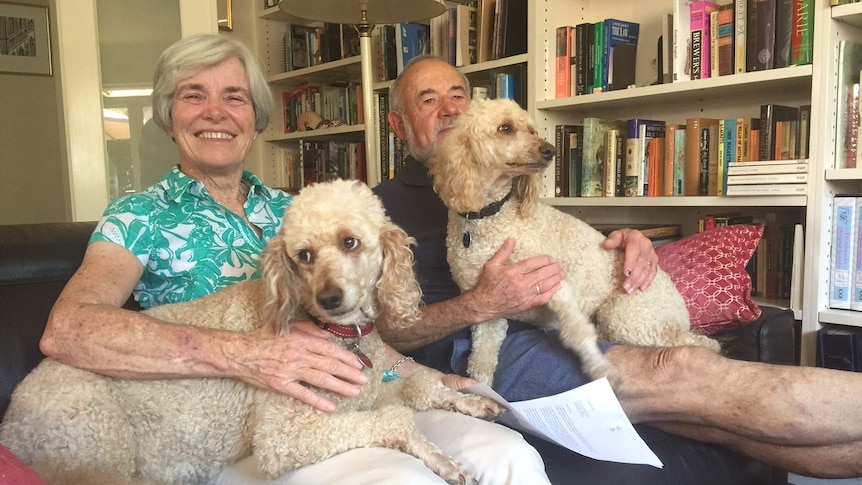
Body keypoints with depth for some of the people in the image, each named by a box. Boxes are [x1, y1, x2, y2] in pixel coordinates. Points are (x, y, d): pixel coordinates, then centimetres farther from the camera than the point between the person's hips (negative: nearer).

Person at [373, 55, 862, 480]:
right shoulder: (384, 206, 6)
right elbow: (387, 332, -5)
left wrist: (625, 241, 2)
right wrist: (480, 306, -21)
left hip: (555, 334, 6)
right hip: (477, 354, -6)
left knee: (717, 419, -18)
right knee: (681, 374, -26)